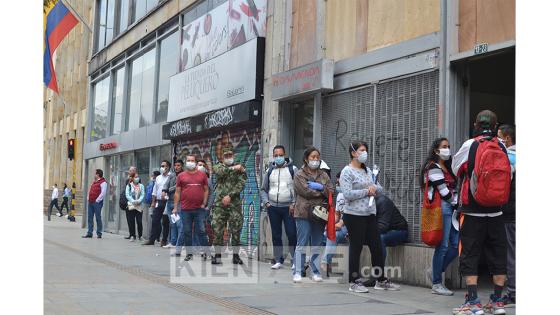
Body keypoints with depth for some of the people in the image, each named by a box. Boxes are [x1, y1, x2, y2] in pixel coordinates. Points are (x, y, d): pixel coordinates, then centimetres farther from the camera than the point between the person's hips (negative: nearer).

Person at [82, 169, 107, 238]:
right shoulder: (94, 182, 20)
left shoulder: (103, 183, -8)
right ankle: (89, 233, 10)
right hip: (90, 202, 9)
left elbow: (103, 193, -16)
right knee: (90, 218, 7)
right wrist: (88, 198, 12)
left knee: (98, 218, -4)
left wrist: (97, 200, -17)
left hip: (97, 202, -9)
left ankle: (99, 233, 3)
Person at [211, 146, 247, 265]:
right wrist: (233, 168, -10)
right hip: (219, 203, 1)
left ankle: (236, 255, 10)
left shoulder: (239, 168, 9)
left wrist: (230, 195, -13)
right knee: (217, 229, -1)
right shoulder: (218, 166, 13)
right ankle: (217, 255, 9)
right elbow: (219, 172, -13)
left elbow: (241, 184, -5)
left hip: (235, 203, 0)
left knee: (236, 230, 0)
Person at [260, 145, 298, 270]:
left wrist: (294, 203, -11)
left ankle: (295, 259, 2)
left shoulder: (293, 169, 2)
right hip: (273, 208, 3)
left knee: (291, 234, -8)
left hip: (289, 207, -3)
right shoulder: (269, 171, 11)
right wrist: (266, 202, 2)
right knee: (276, 235, 8)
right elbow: (263, 189, 16)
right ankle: (278, 260, 16)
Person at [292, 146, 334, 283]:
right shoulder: (299, 175, 0)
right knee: (302, 244, -4)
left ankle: (316, 272, 17)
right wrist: (324, 191, -4)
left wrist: (321, 187, -12)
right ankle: (297, 272, 1)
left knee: (317, 245, 10)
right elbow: (306, 191, -14)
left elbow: (331, 191, 5)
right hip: (304, 213, -4)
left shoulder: (323, 175, 14)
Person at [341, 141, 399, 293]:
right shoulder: (347, 172, -8)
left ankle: (380, 280, 20)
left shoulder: (368, 171, 15)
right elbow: (348, 194, -19)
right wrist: (367, 191, -11)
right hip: (354, 215, -7)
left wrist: (374, 188, -6)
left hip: (370, 214, 7)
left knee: (377, 246, 9)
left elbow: (380, 188, 17)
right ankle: (354, 282, 10)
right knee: (356, 247, 0)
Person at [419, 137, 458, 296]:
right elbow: (444, 191, -11)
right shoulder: (434, 168, -5)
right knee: (443, 246, -8)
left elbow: (454, 188, 17)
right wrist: (457, 202, -2)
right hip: (442, 208, -8)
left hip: (453, 207, 9)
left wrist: (458, 203, 2)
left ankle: (435, 271, 19)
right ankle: (437, 284, 0)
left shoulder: (448, 167, 22)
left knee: (456, 244, 2)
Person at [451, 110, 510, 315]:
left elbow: (455, 169, 6)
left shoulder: (470, 145, -7)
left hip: (472, 212, -3)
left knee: (469, 256, 2)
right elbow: (509, 176, 11)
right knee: (497, 256, 11)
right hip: (496, 213, 3)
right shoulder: (503, 148, 2)